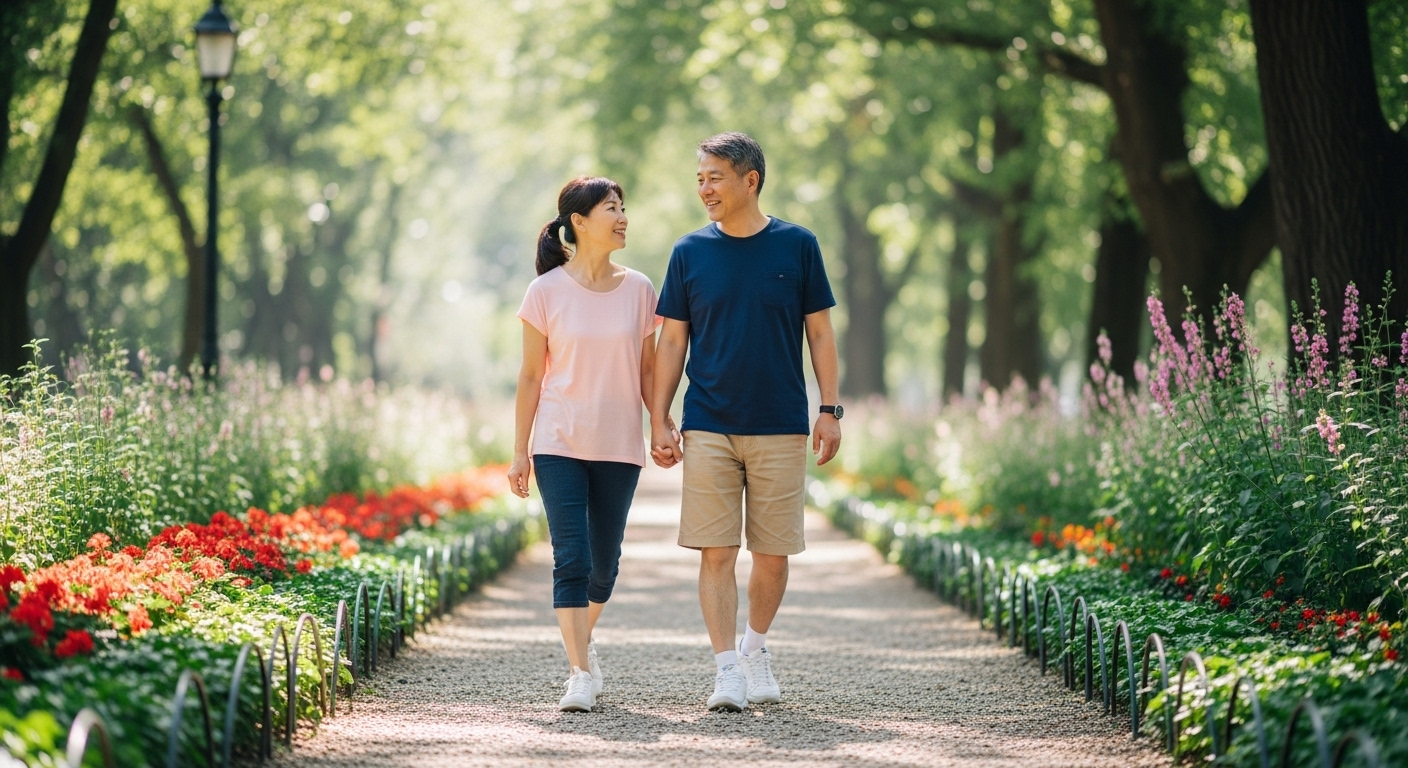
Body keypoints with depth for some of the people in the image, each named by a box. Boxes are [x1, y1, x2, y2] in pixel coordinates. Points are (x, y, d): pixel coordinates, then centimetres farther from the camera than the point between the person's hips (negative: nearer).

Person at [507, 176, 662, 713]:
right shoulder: (547, 291, -3)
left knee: (604, 562, 9)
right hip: (560, 445, -2)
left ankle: (582, 640, 35)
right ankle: (581, 673, -10)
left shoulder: (638, 289, 3)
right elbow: (531, 376, 1)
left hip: (619, 447, 3)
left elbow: (647, 371, 10)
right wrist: (520, 452, 0)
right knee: (571, 557, -11)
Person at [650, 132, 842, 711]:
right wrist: (659, 420, 2)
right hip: (708, 427, 0)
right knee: (717, 552, -6)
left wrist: (830, 410, 0)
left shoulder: (797, 246, 3)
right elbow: (671, 342, 7)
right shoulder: (689, 252, 4)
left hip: (781, 425, 0)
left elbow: (820, 333, 6)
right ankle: (727, 671, -3)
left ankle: (756, 647, 27)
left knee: (773, 552, 5)